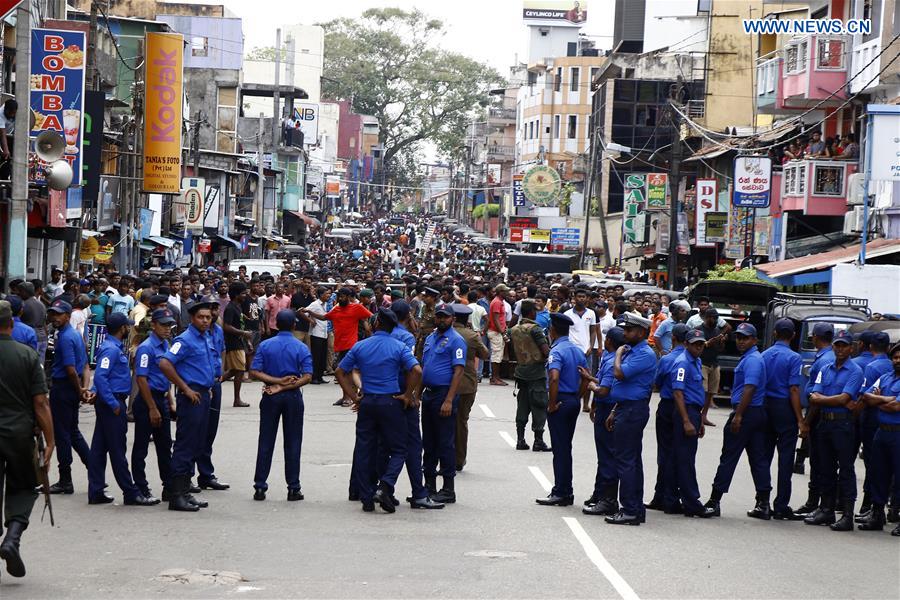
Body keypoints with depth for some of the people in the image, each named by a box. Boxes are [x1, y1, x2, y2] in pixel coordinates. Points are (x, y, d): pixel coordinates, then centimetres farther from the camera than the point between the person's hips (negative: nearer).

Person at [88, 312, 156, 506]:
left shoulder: (115, 347, 15)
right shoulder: (110, 349, -17)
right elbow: (100, 377, -25)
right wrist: (114, 404, -23)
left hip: (109, 402, 10)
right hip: (112, 402, -10)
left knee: (99, 447, 10)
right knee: (117, 450, -5)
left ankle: (96, 492, 14)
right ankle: (131, 493, -2)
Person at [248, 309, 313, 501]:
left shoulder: (265, 346, -2)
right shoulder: (301, 348, -5)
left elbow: (254, 372, -10)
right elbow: (307, 377, -14)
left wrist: (277, 382, -12)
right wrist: (284, 386, -14)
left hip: (270, 398, 1)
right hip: (293, 398, -1)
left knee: (265, 442, 7)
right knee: (292, 443, 5)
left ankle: (260, 487, 6)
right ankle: (293, 488, 5)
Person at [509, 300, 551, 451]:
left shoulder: (514, 330, 7)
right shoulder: (535, 329, -14)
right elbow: (546, 351, -18)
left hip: (521, 371, 6)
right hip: (536, 372, -6)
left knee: (522, 406, 11)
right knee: (539, 406, -1)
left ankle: (520, 440, 10)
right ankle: (538, 441, -2)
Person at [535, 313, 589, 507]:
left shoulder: (557, 351, -16)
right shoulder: (578, 351, 10)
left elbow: (554, 378, -30)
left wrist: (552, 404, -21)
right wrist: (577, 398, 15)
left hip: (560, 402, -8)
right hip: (574, 401, 8)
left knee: (559, 449, -3)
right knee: (566, 447, 14)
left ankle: (560, 493, -1)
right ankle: (566, 492, 18)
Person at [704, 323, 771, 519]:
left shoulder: (752, 360, -14)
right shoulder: (752, 358, 18)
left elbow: (750, 389, -22)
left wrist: (738, 415, -24)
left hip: (746, 413, -10)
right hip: (758, 413, 10)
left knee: (729, 457, -5)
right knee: (758, 458, 7)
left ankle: (714, 501, -2)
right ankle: (763, 504, 6)